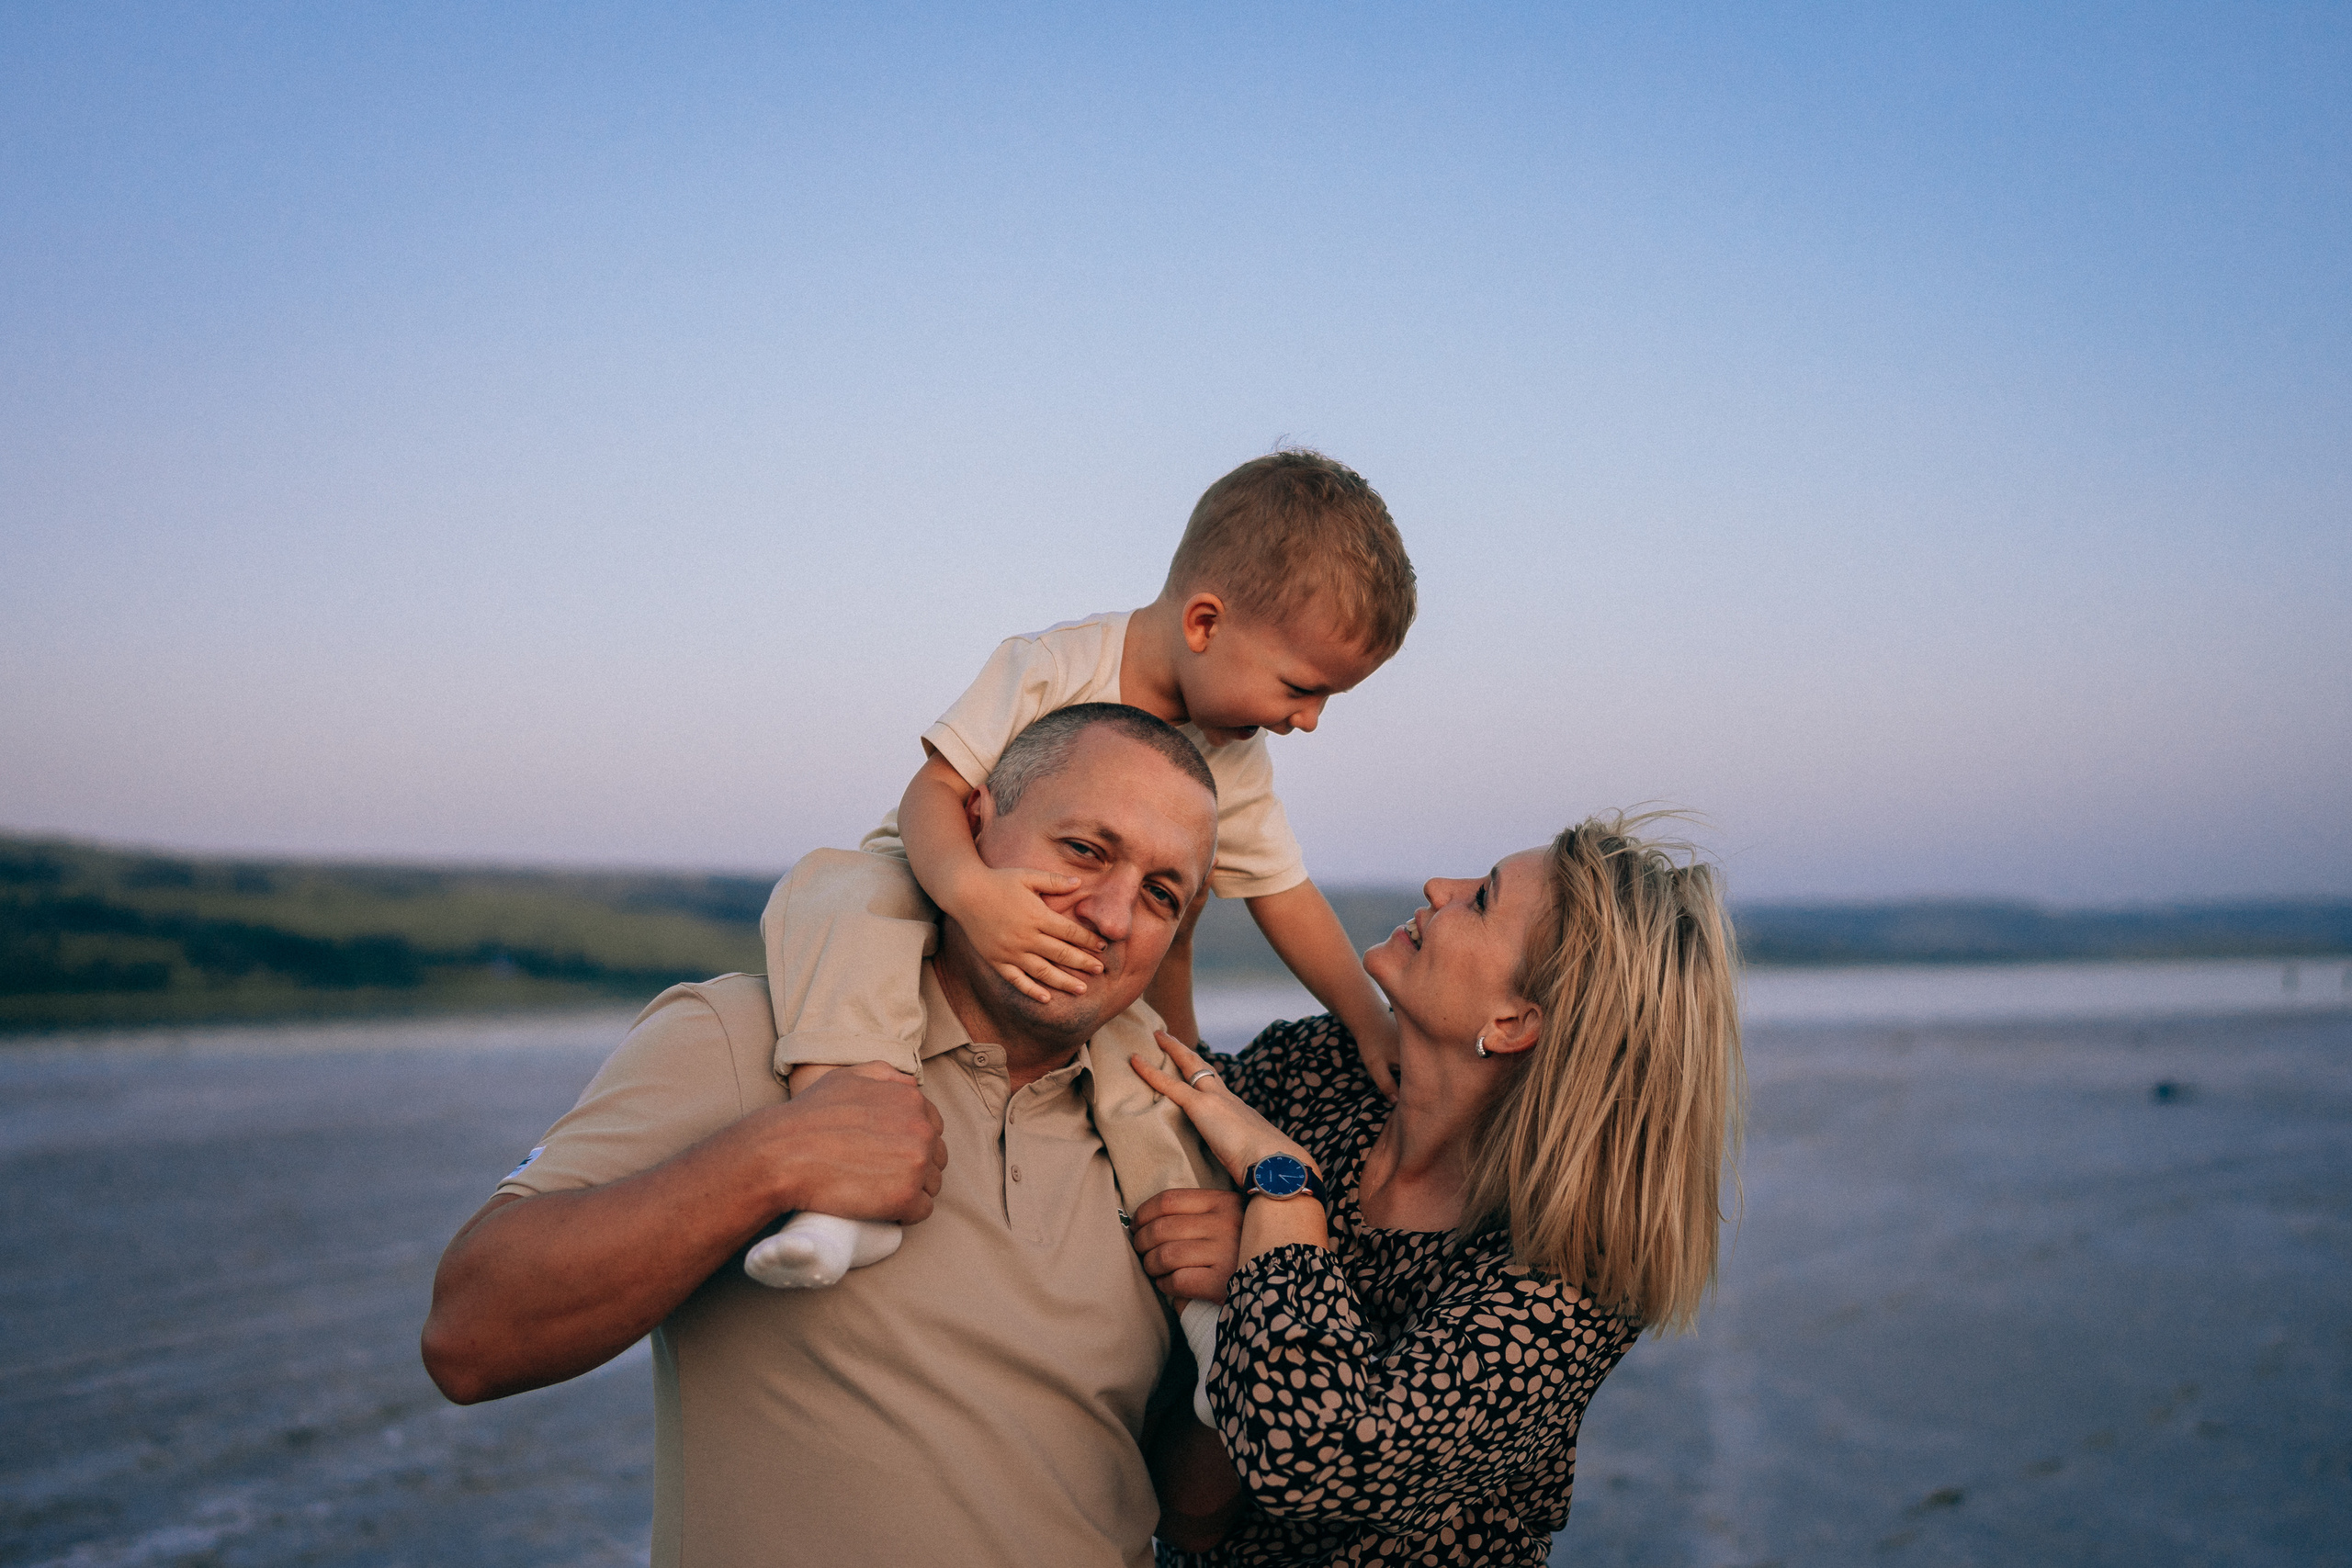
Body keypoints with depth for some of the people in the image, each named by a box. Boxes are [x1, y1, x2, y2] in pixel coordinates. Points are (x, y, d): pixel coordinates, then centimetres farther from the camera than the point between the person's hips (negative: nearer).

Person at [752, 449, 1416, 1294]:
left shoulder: (1233, 766, -5)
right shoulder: (1052, 669, -22)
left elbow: (1287, 900, 3)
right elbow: (933, 791, -25)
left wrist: (1374, 1027, -2)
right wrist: (969, 890, -46)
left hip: (1083, 972, 4)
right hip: (930, 886, -4)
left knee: (1145, 1089, -22)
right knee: (833, 891, -36)